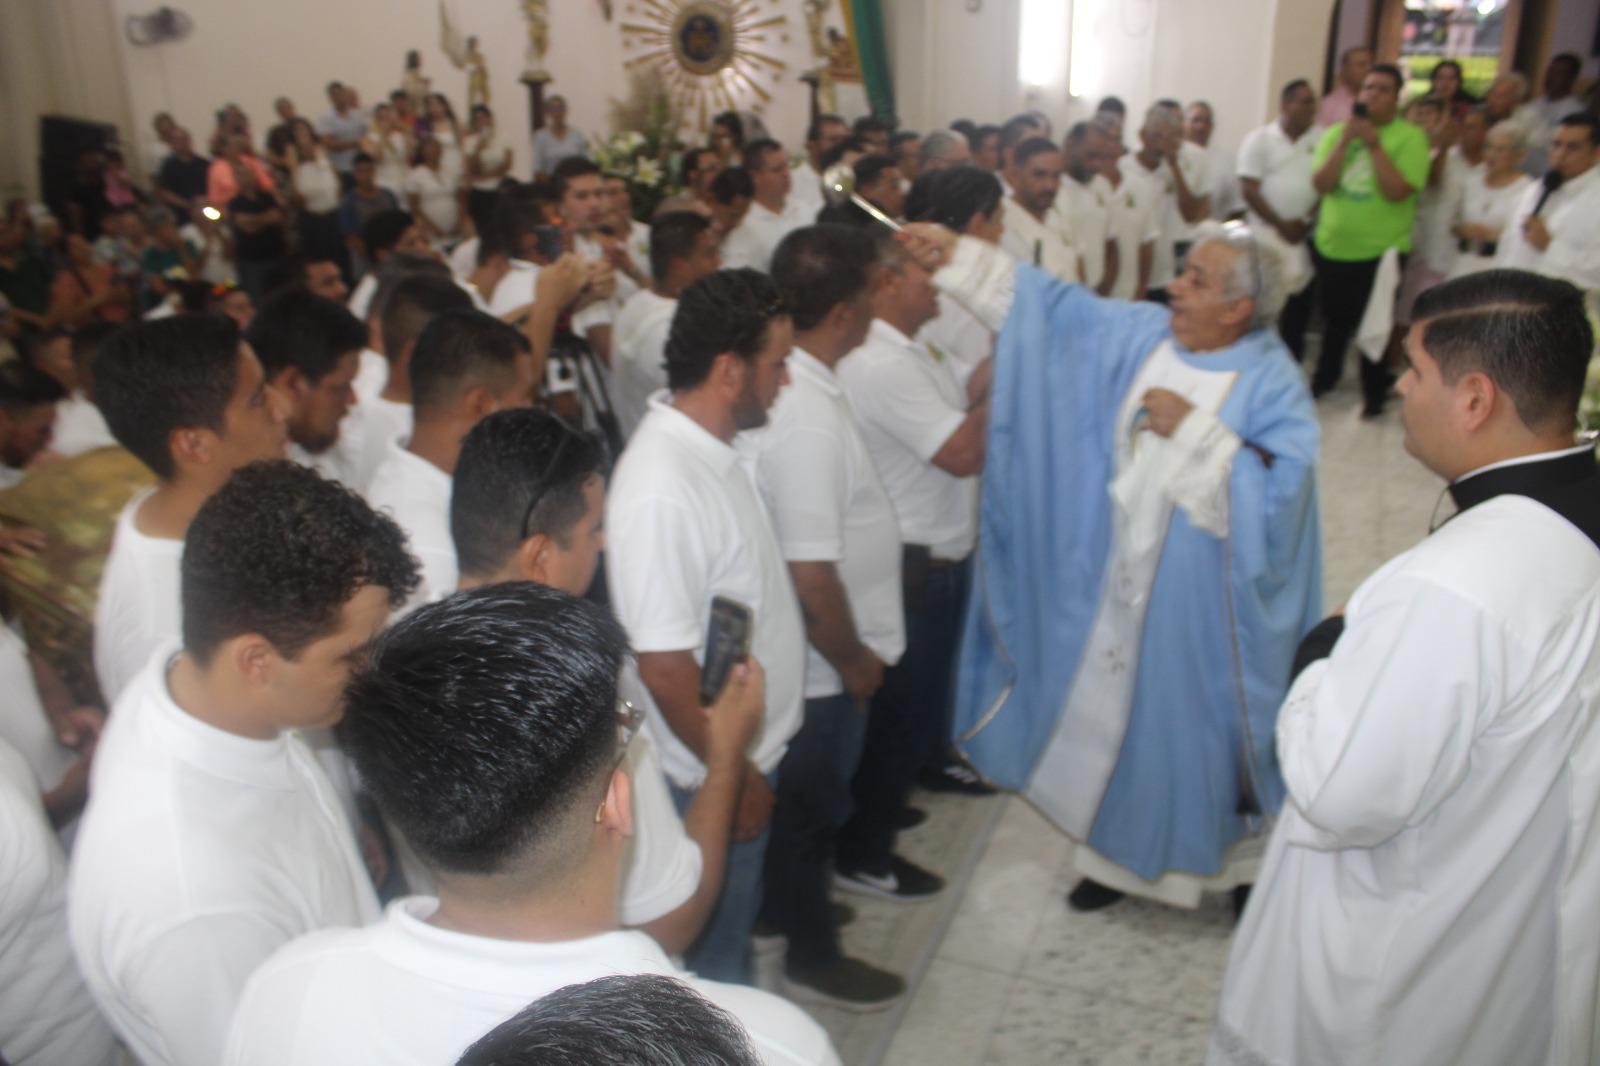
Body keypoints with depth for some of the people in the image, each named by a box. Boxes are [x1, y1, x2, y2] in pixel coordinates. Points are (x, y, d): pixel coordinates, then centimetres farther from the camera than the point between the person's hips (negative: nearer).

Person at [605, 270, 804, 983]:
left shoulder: (708, 444, 0)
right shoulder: (661, 491, -31)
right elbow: (665, 668, -27)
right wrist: (732, 775, -16)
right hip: (714, 775, -9)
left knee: (733, 924, 28)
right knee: (712, 954, 14)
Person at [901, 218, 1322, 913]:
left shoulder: (1271, 385, -16)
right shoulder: (1140, 334, -2)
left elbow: (1278, 489, -27)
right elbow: (1047, 306, 0)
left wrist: (1194, 430, -27)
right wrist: (957, 255, -6)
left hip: (1199, 599, -5)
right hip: (1119, 583, 5)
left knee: (1196, 720, 10)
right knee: (1112, 707, 17)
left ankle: (1238, 861, 37)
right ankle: (1116, 852, 39)